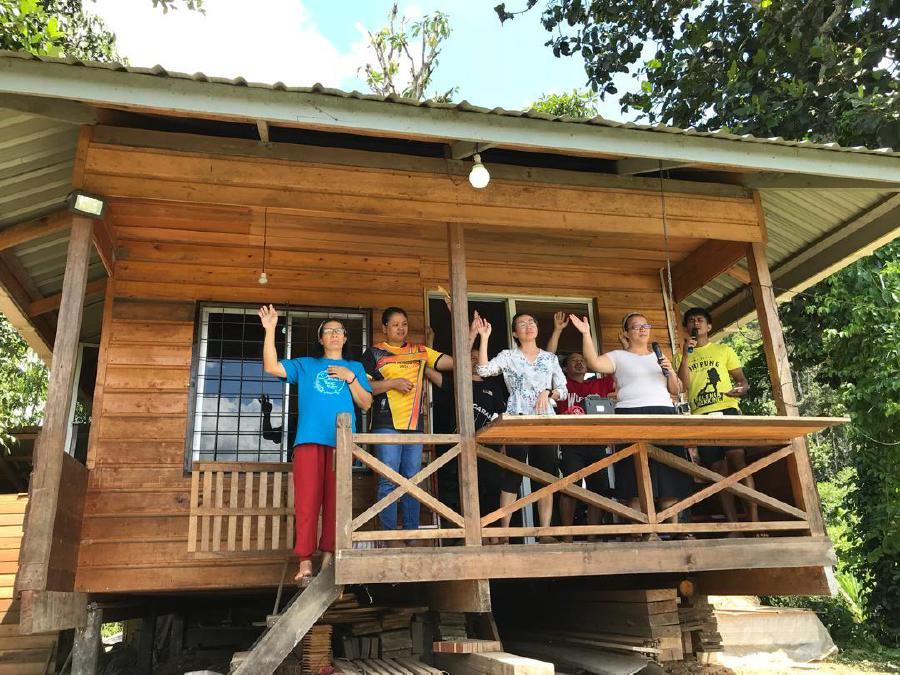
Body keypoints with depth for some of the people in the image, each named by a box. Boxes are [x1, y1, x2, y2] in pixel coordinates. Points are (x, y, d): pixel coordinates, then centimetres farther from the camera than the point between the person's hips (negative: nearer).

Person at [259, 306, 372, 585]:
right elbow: (271, 367, 6)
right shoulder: (305, 365, 20)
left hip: (341, 441, 1)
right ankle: (305, 563, -5)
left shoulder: (355, 367, 21)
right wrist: (270, 330, 0)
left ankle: (328, 557, 4)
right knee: (307, 501, -6)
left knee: (334, 501, -2)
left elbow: (366, 404, 13)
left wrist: (350, 378, -1)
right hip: (309, 439, 0)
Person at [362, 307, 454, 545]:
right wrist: (393, 383, -12)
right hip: (386, 424, -4)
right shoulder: (374, 353, 6)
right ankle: (391, 537, 0)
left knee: (412, 480, 6)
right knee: (389, 481, -4)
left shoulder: (420, 351, 15)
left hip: (415, 424, 4)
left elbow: (453, 362, 6)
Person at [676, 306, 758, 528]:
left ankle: (754, 520, -18)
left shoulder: (724, 350, 17)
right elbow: (682, 386, 3)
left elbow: (742, 379, 14)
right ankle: (734, 527, 0)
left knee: (738, 460, -18)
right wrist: (686, 355, -4)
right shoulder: (682, 356, 18)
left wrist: (742, 388, -10)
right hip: (701, 416, 2)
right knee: (718, 469, -1)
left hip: (727, 410, -1)